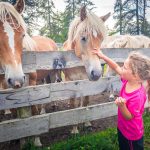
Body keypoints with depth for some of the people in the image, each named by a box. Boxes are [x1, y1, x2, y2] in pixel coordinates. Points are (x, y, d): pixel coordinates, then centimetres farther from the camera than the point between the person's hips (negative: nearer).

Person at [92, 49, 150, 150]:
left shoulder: (138, 96, -39)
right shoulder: (128, 80, -17)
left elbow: (129, 117, -27)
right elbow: (116, 67, -1)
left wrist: (121, 105, -45)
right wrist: (103, 56, -3)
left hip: (132, 134, -7)